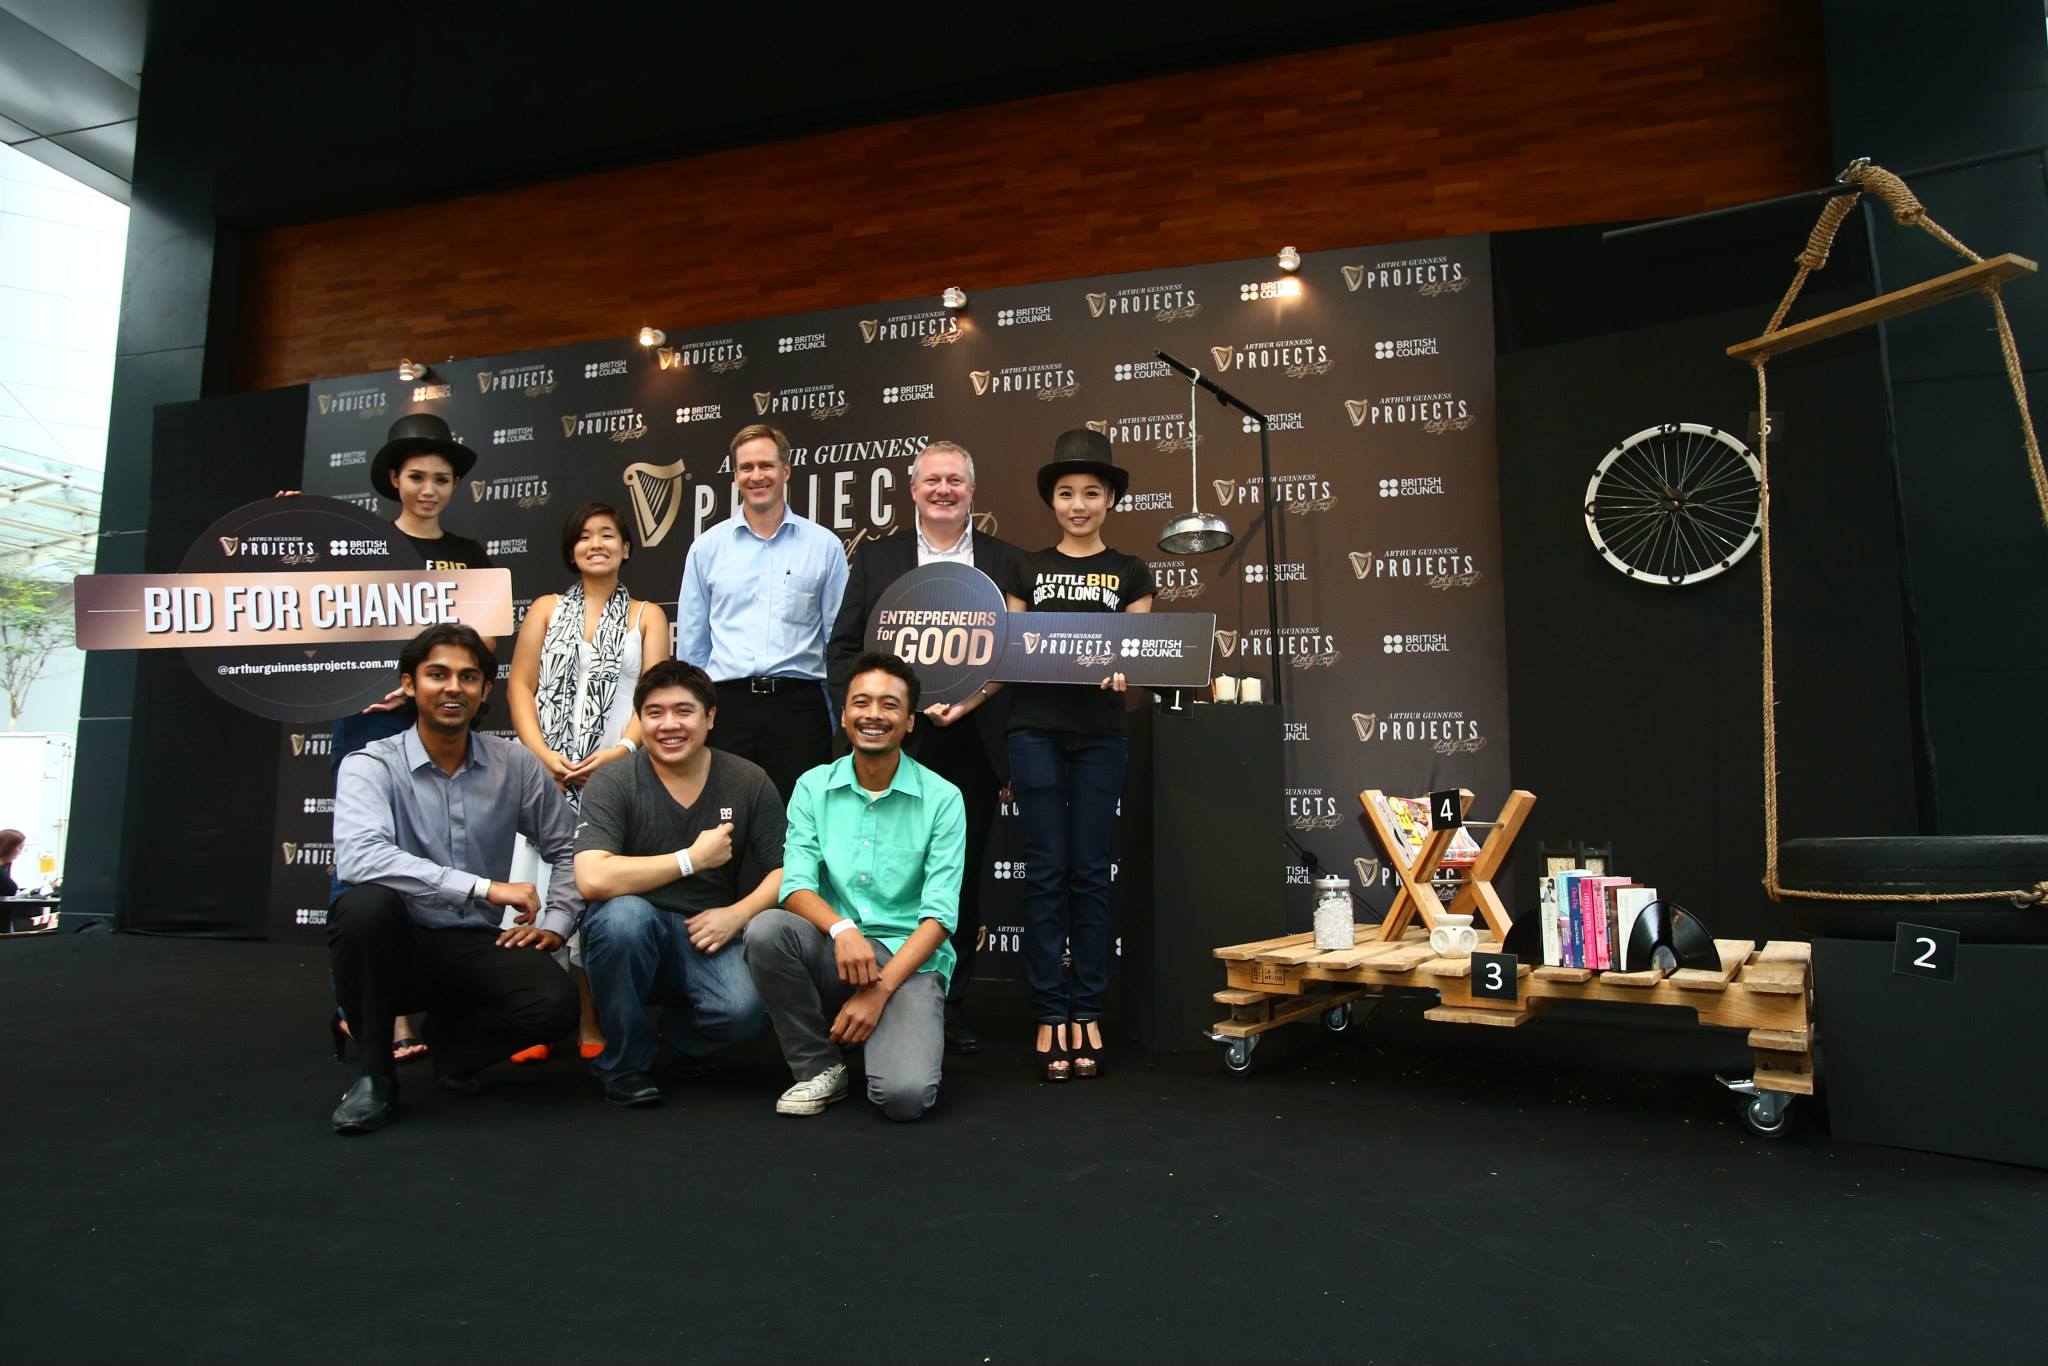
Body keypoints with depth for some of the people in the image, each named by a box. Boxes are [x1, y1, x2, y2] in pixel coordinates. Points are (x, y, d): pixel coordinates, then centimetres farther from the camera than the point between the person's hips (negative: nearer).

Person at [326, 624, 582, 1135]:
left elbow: (567, 848, 10)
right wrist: (485, 888, -32)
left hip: (473, 946, 2)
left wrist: (555, 923, -6)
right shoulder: (371, 765, -10)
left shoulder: (515, 763, 1)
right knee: (364, 904, -34)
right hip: (397, 945, -2)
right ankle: (375, 1073, -10)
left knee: (556, 1002, -26)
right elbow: (357, 858, -29)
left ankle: (453, 1040, 11)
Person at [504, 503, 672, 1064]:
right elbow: (520, 686, 7)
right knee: (545, 883, -3)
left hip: (617, 771, -1)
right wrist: (543, 754, -8)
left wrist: (620, 750, -14)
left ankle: (591, 1022, 3)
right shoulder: (546, 609, 16)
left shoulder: (647, 616, 12)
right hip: (551, 772, 1)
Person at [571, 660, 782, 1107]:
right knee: (625, 912, -36)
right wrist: (693, 858, -19)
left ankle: (681, 1032, 12)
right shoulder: (612, 785, -7)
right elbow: (592, 879, -24)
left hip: (708, 937, 1)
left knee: (745, 1011, -29)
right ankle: (624, 1062, -9)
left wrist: (737, 914, -17)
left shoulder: (749, 782, 0)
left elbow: (786, 872, 1)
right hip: (633, 936, -1)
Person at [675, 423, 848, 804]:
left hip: (798, 704, -1)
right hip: (727, 704, 1)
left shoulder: (824, 546, 5)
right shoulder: (707, 547, 9)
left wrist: (840, 723, 2)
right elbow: (691, 644, 13)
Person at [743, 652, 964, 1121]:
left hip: (909, 961, -3)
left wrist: (880, 990, -19)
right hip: (830, 955, 3)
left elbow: (939, 915, -9)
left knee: (904, 1096, -26)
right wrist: (842, 928, -26)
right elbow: (796, 885, -5)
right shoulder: (813, 787, 4)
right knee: (766, 929, -29)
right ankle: (819, 1067, -6)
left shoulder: (941, 798, -4)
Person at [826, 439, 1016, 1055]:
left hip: (971, 745, 1)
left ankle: (951, 1006, 20)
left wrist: (976, 701, -9)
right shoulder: (874, 557, 9)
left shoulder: (1006, 561, 9)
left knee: (963, 880, 8)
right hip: (894, 744, 0)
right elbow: (843, 649, 7)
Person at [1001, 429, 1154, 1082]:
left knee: (1090, 872, 3)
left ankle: (1087, 1014, 11)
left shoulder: (1129, 573, 10)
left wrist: (1121, 671, -16)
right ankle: (1050, 1015, 7)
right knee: (1046, 871, -1)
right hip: (1035, 731, 0)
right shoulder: (1026, 569, 11)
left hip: (1100, 733, 0)